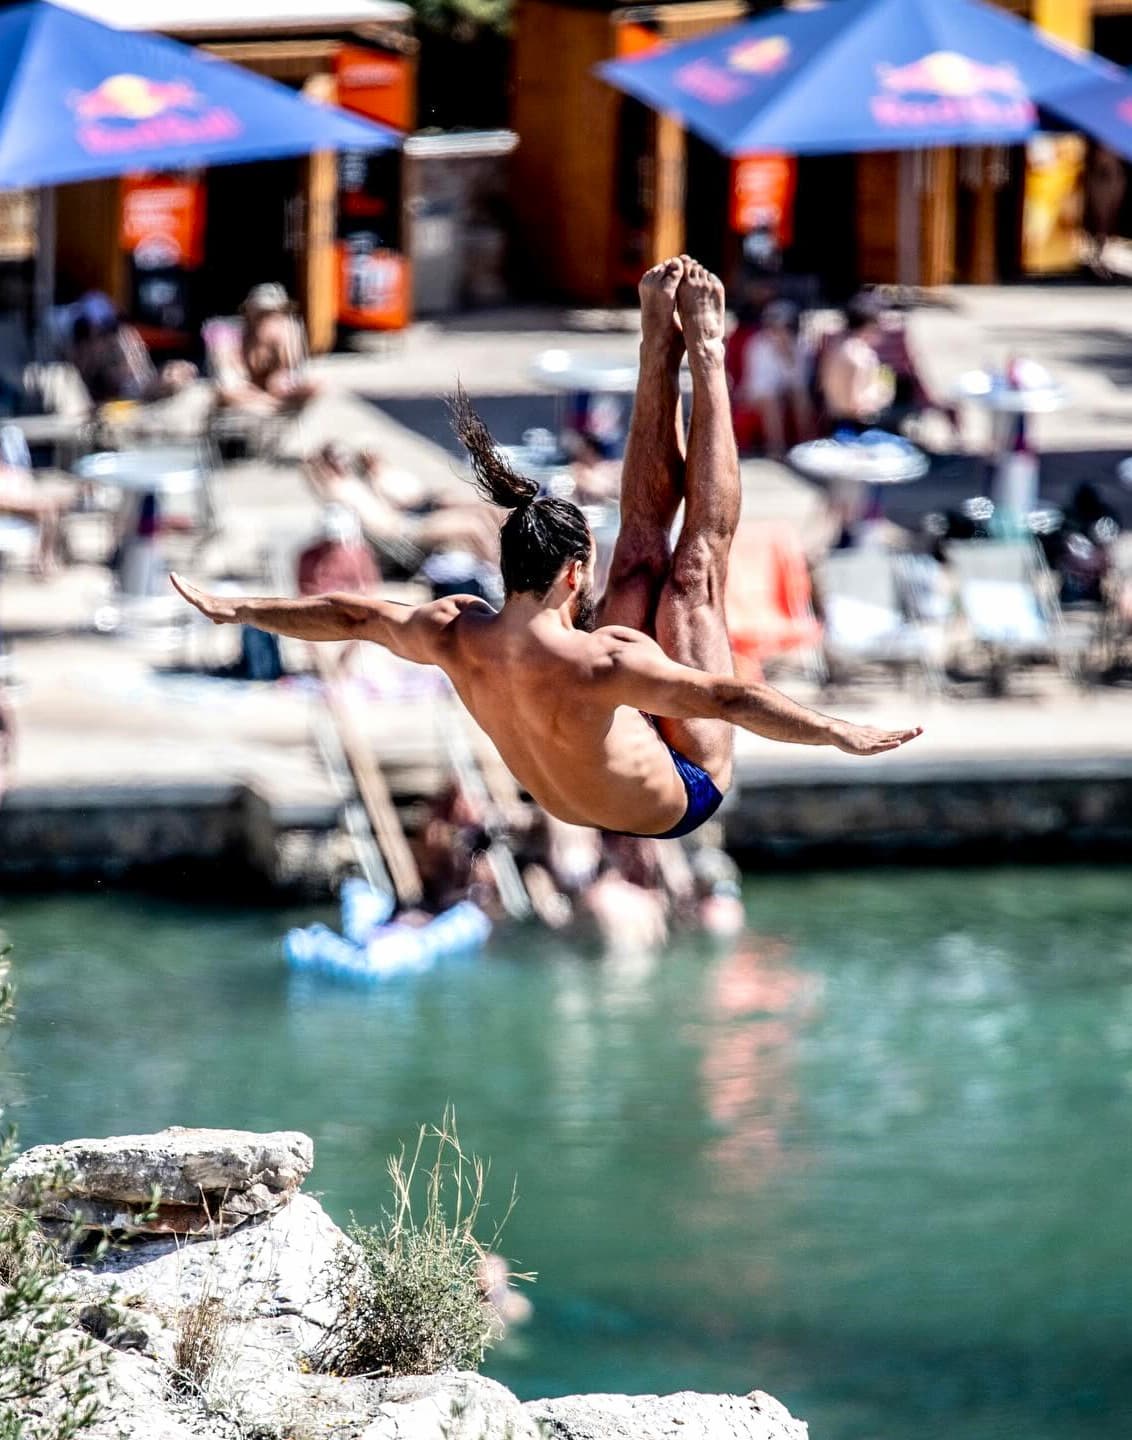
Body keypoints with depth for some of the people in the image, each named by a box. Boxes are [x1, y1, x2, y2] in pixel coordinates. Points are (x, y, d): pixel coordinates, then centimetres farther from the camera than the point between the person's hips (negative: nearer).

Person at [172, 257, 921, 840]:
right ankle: (705, 356, 7)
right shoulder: (593, 662, -43)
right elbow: (726, 698, -47)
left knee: (644, 541, 3)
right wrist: (842, 734, -47)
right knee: (695, 559, -5)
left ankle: (661, 343, 16)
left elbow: (351, 615, -7)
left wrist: (236, 608, 8)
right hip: (678, 799, -6)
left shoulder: (458, 637, -22)